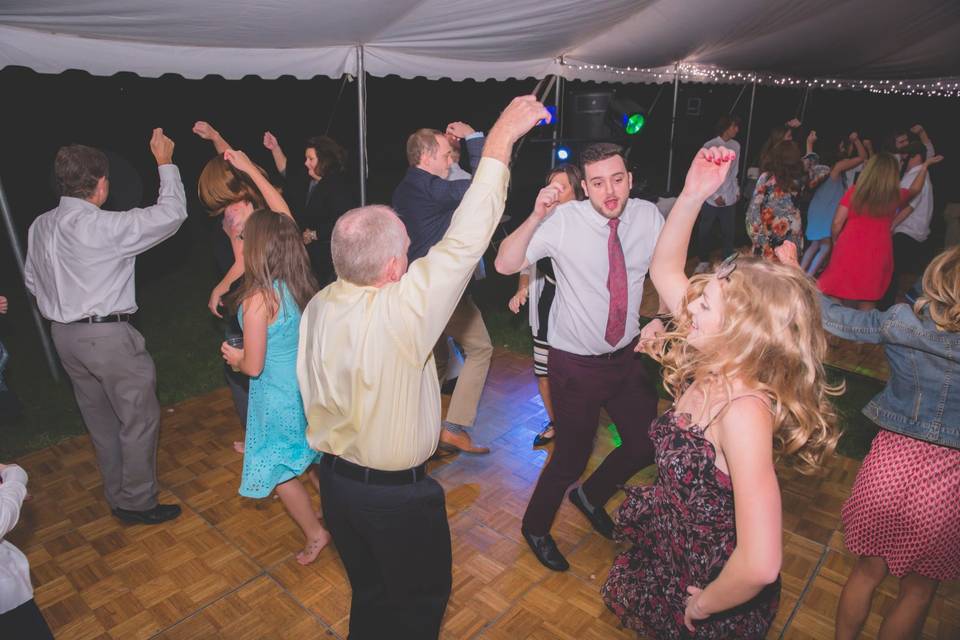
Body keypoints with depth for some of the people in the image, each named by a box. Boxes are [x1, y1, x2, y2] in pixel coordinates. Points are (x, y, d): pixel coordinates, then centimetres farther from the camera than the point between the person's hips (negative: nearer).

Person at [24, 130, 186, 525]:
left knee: (101, 420, 20)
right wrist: (165, 162, -4)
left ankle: (117, 496, 34)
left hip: (64, 334, 9)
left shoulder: (40, 226, 5)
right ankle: (138, 503, 16)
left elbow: (32, 281, 15)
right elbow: (171, 213, -15)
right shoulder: (106, 227, -20)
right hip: (107, 335, -8)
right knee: (140, 418, 6)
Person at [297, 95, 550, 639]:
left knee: (369, 590, 29)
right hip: (397, 492, -6)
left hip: (334, 477, 6)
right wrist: (499, 141, -23)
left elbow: (312, 393, 2)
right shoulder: (400, 312, -31)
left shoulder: (317, 308, -9)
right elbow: (464, 241, -29)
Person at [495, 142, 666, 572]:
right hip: (576, 362, -5)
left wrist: (661, 319, -7)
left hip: (628, 353, 5)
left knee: (647, 444, 14)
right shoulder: (563, 220, -19)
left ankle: (591, 496, 45)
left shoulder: (648, 216, -6)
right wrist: (536, 217, -39)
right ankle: (535, 526, 36)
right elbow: (505, 264, -26)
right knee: (572, 455, 5)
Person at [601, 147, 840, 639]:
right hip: (671, 554, 6)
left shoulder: (744, 411, -36)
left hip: (713, 585, -6)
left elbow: (760, 565, -41)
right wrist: (692, 195, -14)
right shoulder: (714, 368, -12)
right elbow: (664, 271, -2)